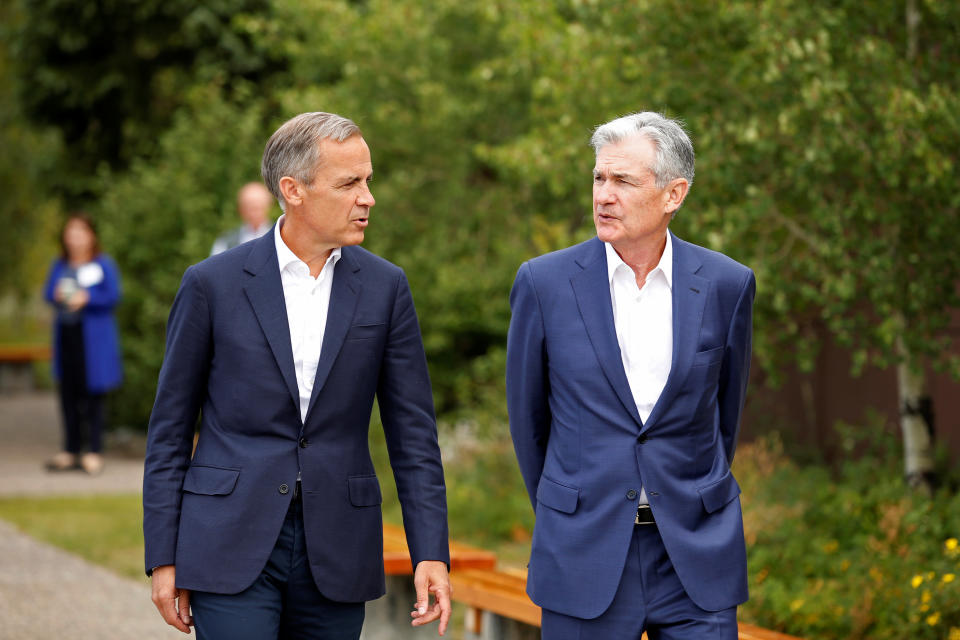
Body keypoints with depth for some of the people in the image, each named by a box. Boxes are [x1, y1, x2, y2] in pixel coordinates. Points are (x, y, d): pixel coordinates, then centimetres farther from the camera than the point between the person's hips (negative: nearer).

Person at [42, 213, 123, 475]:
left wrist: (86, 298, -19)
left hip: (93, 338, -5)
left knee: (92, 393, -5)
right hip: (65, 334, 5)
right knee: (68, 393, 7)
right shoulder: (59, 265, 12)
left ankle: (94, 452, 0)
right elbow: (48, 292, 12)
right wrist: (57, 295, -10)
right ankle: (70, 450, 15)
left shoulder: (103, 264, -2)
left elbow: (113, 295, -7)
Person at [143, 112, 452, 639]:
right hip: (231, 546, -2)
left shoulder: (384, 288, 4)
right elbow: (169, 430, 3)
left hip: (336, 551, 3)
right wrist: (164, 558, -1)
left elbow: (412, 433, 5)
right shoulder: (213, 284, -2)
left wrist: (431, 554, -4)